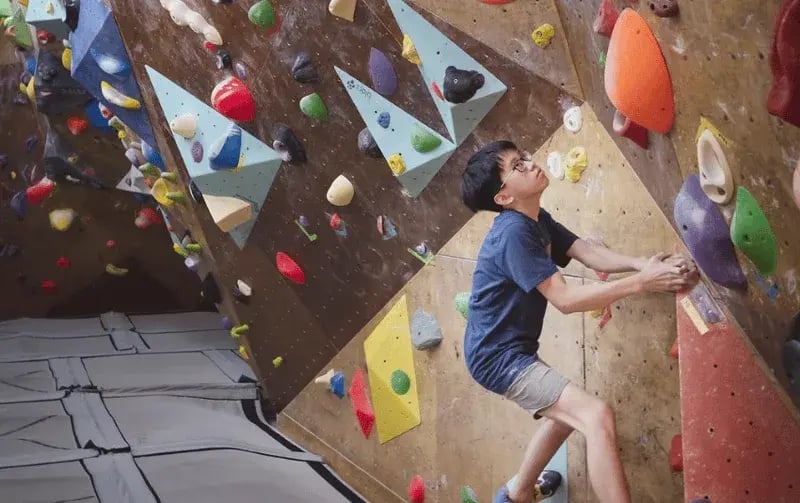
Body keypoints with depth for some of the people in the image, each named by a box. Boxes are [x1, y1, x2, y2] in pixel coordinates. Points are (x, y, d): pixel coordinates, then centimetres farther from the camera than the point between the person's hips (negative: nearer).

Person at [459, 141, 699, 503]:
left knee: (566, 411, 33)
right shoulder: (514, 232, -23)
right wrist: (641, 282, -28)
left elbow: (591, 254, -2)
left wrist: (645, 264, -19)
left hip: (506, 350, 11)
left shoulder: (537, 219, 7)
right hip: (498, 356, -11)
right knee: (597, 417, -22)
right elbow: (565, 299, -26)